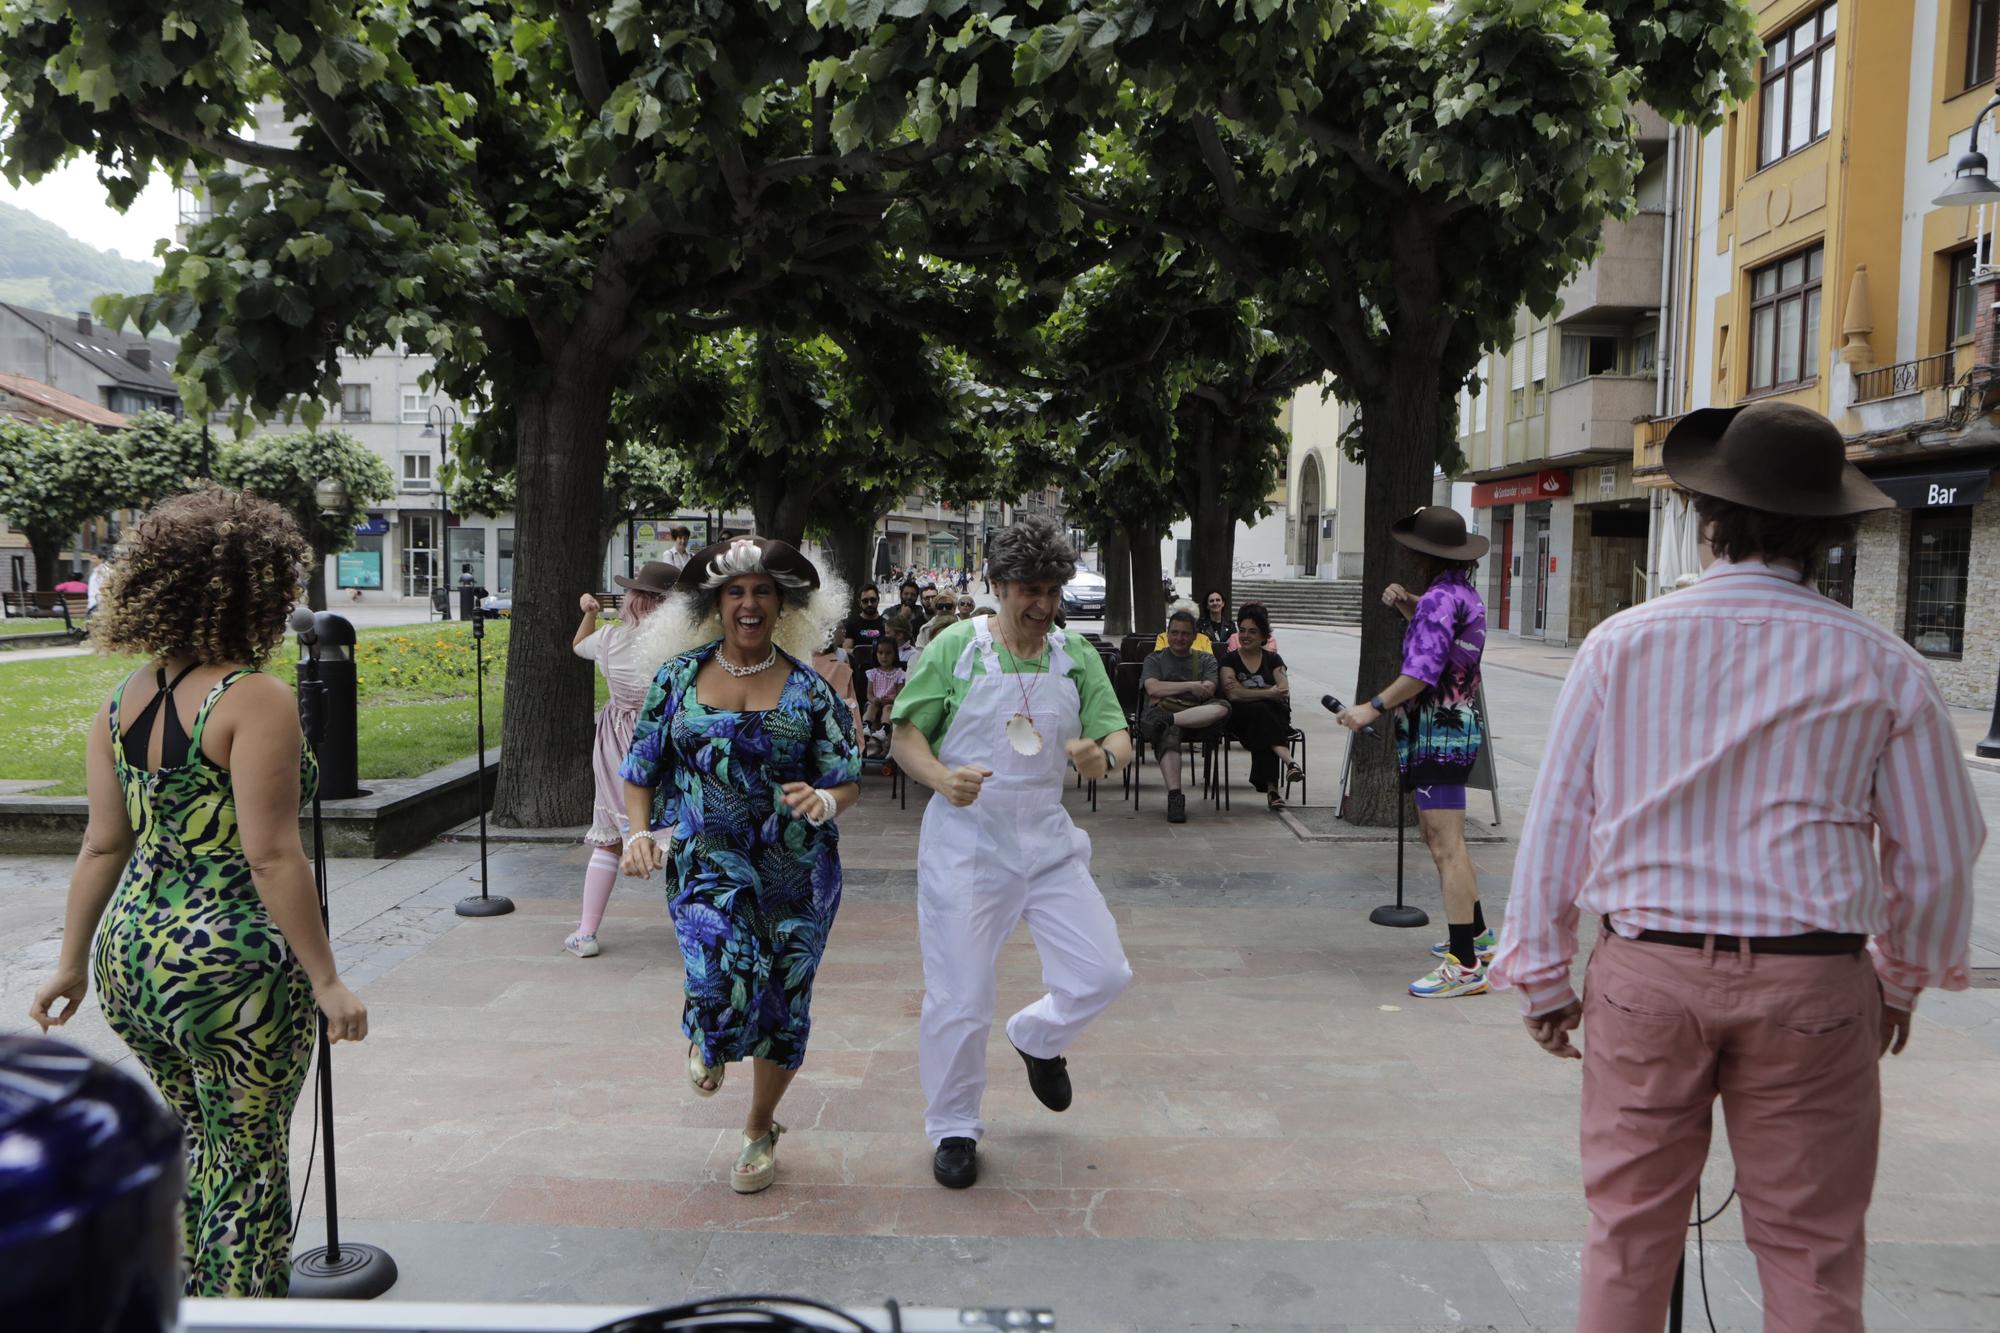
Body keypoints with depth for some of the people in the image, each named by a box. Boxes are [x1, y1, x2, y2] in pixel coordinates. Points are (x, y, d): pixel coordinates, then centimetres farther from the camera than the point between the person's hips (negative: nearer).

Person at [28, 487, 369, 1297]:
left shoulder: (122, 704, 5)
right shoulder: (255, 700, -17)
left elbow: (103, 847, 7)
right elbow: (271, 858, -21)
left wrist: (73, 961, 16)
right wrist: (326, 981, -17)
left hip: (131, 956, 8)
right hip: (231, 968, -8)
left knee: (192, 1142, 25)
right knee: (249, 1165, 9)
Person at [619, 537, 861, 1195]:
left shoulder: (809, 688, 0)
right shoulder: (679, 676, 4)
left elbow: (847, 780, 1)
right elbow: (640, 769, 9)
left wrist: (823, 802, -21)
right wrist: (639, 832, -8)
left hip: (794, 868, 1)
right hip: (706, 860, -1)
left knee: (782, 1002, 8)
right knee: (725, 973, -27)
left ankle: (760, 1131, 36)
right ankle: (708, 1039, 14)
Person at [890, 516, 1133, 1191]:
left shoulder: (1075, 656, 4)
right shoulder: (955, 646, -5)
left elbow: (1119, 737, 3)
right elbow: (906, 735, -3)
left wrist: (1103, 757, -21)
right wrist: (942, 778, -24)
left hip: (1049, 842, 4)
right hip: (965, 840, -3)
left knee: (1103, 973, -1)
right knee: (959, 997, 1)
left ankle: (1037, 1039, 33)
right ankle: (954, 1129, 25)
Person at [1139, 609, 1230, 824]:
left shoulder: (1206, 659, 23)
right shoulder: (1155, 659, 21)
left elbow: (1208, 691, 3)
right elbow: (1153, 689, 1)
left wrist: (1167, 691, 1)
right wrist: (1191, 686, -2)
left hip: (1196, 714, 2)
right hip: (1160, 710, -2)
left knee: (1223, 707, -32)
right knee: (1168, 734, -40)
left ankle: (1166, 720, -40)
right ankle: (1174, 795, -48)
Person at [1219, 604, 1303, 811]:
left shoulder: (1273, 660, 14)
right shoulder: (1229, 660, 9)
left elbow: (1284, 693, -3)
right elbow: (1233, 694, -8)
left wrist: (1246, 691, -10)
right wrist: (1270, 693, -12)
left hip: (1275, 716, 1)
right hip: (1239, 718, -1)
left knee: (1261, 731, -35)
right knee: (1260, 710, -36)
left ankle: (1271, 787, -44)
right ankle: (1289, 762, -51)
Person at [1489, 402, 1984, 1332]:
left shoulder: (1623, 643, -3)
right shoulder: (1880, 665, -2)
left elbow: (1557, 823, -1)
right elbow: (1936, 852, 6)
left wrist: (1543, 976, 9)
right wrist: (1906, 977, 23)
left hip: (1645, 973, 0)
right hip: (1812, 984, 0)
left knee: (1628, 1233, 13)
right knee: (1810, 1255, 12)